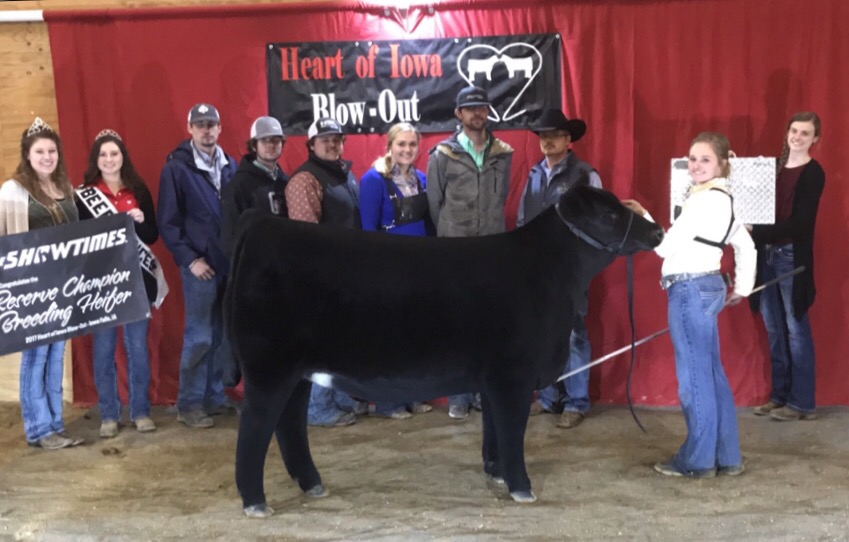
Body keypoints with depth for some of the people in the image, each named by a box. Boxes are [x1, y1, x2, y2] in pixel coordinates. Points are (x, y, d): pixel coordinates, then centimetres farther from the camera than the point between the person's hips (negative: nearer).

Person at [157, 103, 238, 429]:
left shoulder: (229, 166, 11)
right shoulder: (176, 168, -5)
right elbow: (167, 223, -7)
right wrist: (189, 259, -12)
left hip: (231, 263, 5)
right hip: (200, 266, -5)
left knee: (226, 336, 10)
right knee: (199, 337, -3)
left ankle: (215, 396, 22)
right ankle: (189, 404, 8)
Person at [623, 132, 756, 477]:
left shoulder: (705, 200, -15)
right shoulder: (720, 199, 17)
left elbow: (665, 246, -16)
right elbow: (746, 245, 23)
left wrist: (641, 216, -4)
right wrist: (742, 287, 24)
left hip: (690, 290, -10)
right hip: (705, 287, 10)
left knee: (694, 375, -3)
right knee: (711, 374, 12)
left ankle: (698, 460, 6)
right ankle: (726, 457, 19)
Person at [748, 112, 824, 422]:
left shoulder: (813, 173, -7)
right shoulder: (775, 165, 13)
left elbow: (798, 223, -15)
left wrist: (755, 233, -22)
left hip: (792, 257, -6)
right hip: (767, 254, 6)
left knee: (796, 330, -1)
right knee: (774, 330, 10)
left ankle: (802, 402, 8)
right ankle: (780, 396, 20)